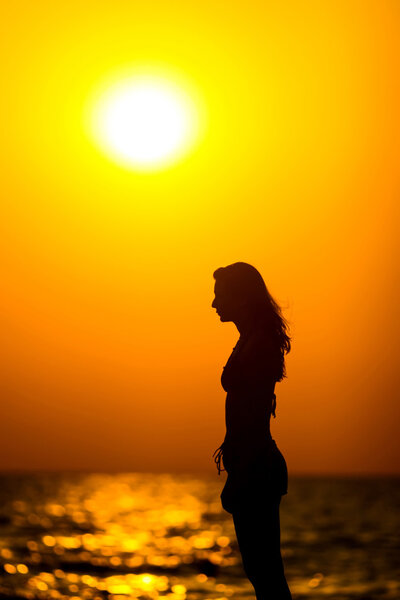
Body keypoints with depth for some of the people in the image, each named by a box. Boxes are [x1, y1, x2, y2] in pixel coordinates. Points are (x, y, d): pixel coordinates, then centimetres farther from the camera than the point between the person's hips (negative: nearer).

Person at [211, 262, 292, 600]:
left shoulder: (258, 344, -15)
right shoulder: (251, 341, 16)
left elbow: (254, 417, -20)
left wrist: (238, 478, -21)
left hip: (254, 470, -10)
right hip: (254, 467, 10)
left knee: (264, 571, -7)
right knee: (263, 571, 13)